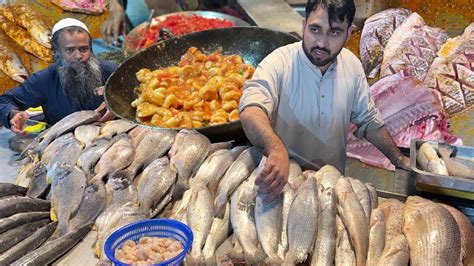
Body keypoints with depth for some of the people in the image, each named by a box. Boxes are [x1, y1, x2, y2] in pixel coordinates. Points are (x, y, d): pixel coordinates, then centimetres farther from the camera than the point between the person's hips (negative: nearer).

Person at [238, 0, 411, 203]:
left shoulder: (352, 65, -3)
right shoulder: (278, 64, -20)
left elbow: (369, 120, 11)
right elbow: (251, 110, -38)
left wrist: (399, 159, 12)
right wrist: (277, 151, -56)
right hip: (283, 179, -4)